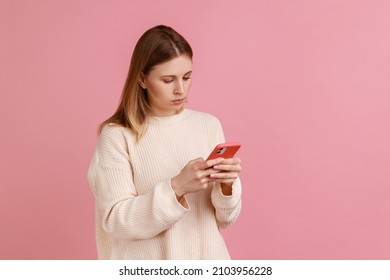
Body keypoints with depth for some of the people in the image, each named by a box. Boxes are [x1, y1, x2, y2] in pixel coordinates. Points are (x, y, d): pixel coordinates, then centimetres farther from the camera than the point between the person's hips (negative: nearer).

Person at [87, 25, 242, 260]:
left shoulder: (209, 125, 1)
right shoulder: (117, 135, -8)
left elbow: (224, 218, 3)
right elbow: (116, 220, -13)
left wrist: (227, 186, -15)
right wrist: (177, 187, -22)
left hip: (206, 259, 2)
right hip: (148, 270, -1)